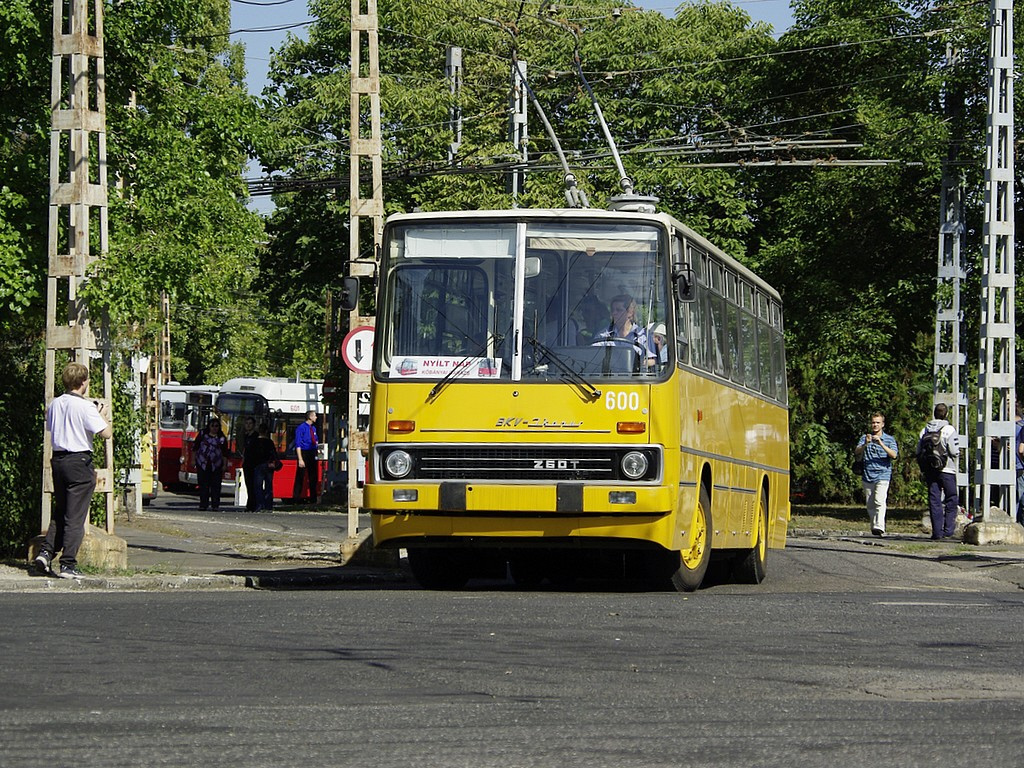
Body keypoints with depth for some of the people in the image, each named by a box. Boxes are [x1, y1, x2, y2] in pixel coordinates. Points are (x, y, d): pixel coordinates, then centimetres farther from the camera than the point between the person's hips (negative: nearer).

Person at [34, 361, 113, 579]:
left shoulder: (54, 404, 7)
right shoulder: (85, 407, -14)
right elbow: (106, 433, -17)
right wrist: (102, 416, 4)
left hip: (58, 460, 7)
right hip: (79, 461, -6)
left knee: (59, 512, 19)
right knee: (75, 516, -2)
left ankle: (46, 552, 5)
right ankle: (68, 565, -2)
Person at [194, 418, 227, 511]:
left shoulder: (221, 438, 7)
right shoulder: (202, 435, 6)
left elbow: (225, 454, 8)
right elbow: (195, 448, 7)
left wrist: (224, 466, 3)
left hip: (216, 465, 0)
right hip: (202, 464, 0)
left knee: (216, 486, 0)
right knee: (203, 486, 0)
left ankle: (215, 505, 4)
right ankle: (203, 504, 3)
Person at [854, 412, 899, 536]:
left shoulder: (889, 439, 6)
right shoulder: (865, 437, 12)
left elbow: (894, 455, -10)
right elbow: (857, 452, -2)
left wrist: (881, 444, -21)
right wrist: (865, 444, -22)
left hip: (883, 475, -3)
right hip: (867, 476, 3)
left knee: (879, 501, -20)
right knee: (870, 504, 7)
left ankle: (879, 527, -30)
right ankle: (874, 527, 19)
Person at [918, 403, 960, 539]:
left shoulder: (925, 430, 7)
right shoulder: (948, 429, -9)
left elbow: (919, 451, 8)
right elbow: (954, 451, -13)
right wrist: (956, 453, 11)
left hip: (929, 470, 4)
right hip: (946, 470, -4)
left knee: (934, 500, 5)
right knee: (951, 500, 7)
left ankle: (937, 531, 1)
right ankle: (948, 529, 1)